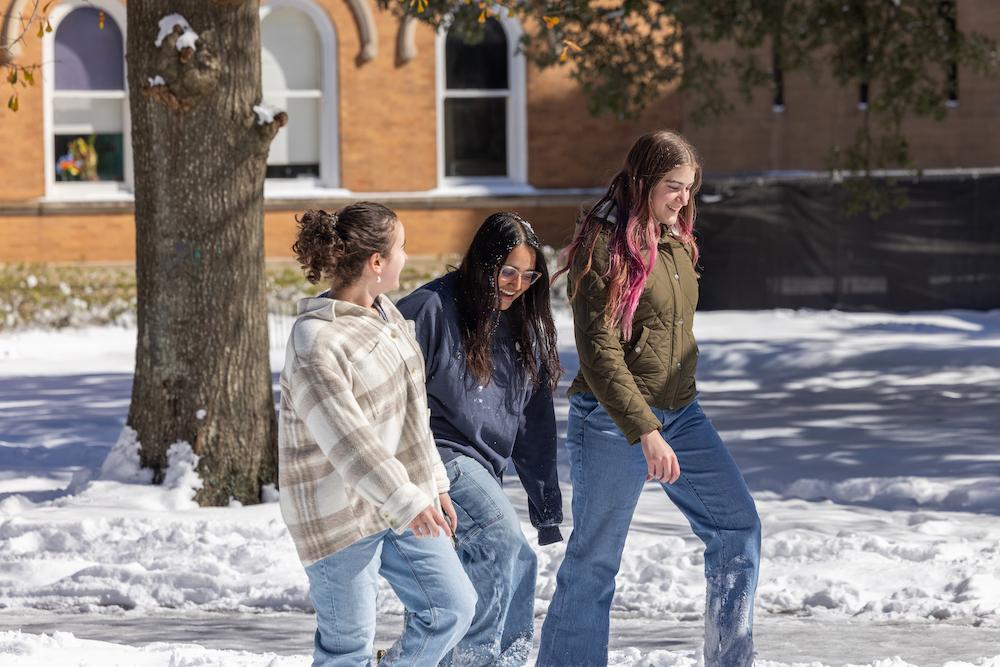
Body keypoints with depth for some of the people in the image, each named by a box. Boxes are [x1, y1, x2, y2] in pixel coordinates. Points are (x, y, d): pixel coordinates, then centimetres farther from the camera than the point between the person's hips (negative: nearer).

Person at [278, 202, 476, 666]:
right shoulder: (315, 341, -22)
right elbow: (345, 435, -28)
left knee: (452, 607, 9)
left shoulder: (384, 314, 7)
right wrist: (406, 501, -32)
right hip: (339, 516, -8)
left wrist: (433, 483, 19)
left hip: (404, 499, 8)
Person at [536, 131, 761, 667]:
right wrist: (646, 432, -25)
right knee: (594, 558, 0)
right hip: (611, 422, -7)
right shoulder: (603, 247, -14)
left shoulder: (675, 242, 11)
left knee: (737, 526, -1)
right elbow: (599, 355, -20)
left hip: (679, 415, 8)